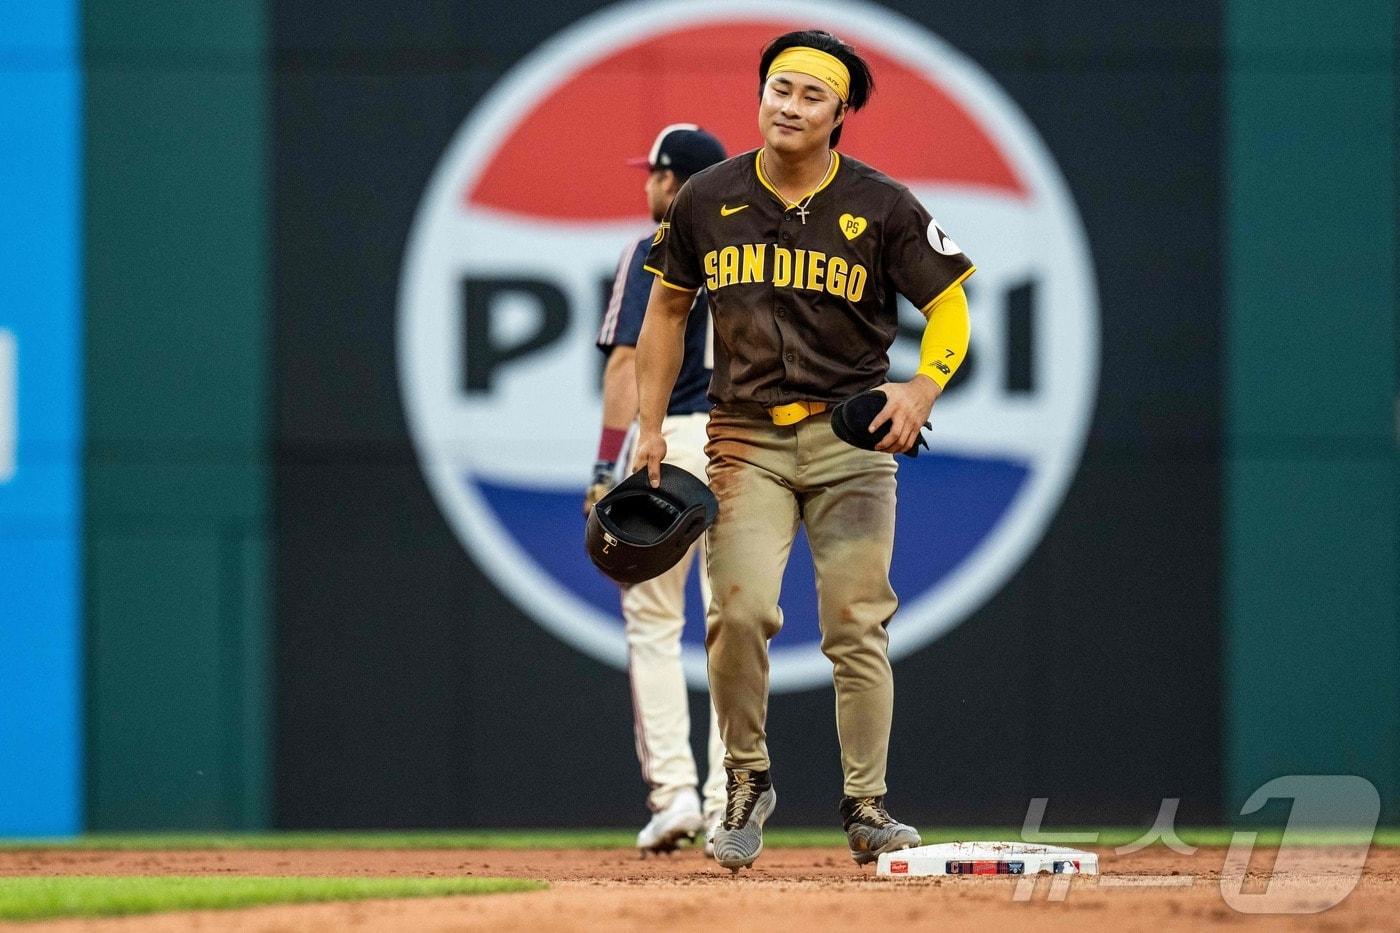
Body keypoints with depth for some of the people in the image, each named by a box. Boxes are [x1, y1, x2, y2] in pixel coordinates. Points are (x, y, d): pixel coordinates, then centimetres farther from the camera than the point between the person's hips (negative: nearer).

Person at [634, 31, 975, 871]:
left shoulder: (884, 207, -4)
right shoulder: (710, 200, 4)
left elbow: (949, 306, 1)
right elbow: (669, 306, 15)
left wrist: (921, 390, -18)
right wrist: (652, 427, 10)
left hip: (849, 435, -1)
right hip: (746, 437, 1)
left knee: (856, 624, -5)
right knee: (740, 608, -14)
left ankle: (866, 806, 5)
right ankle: (747, 782, 6)